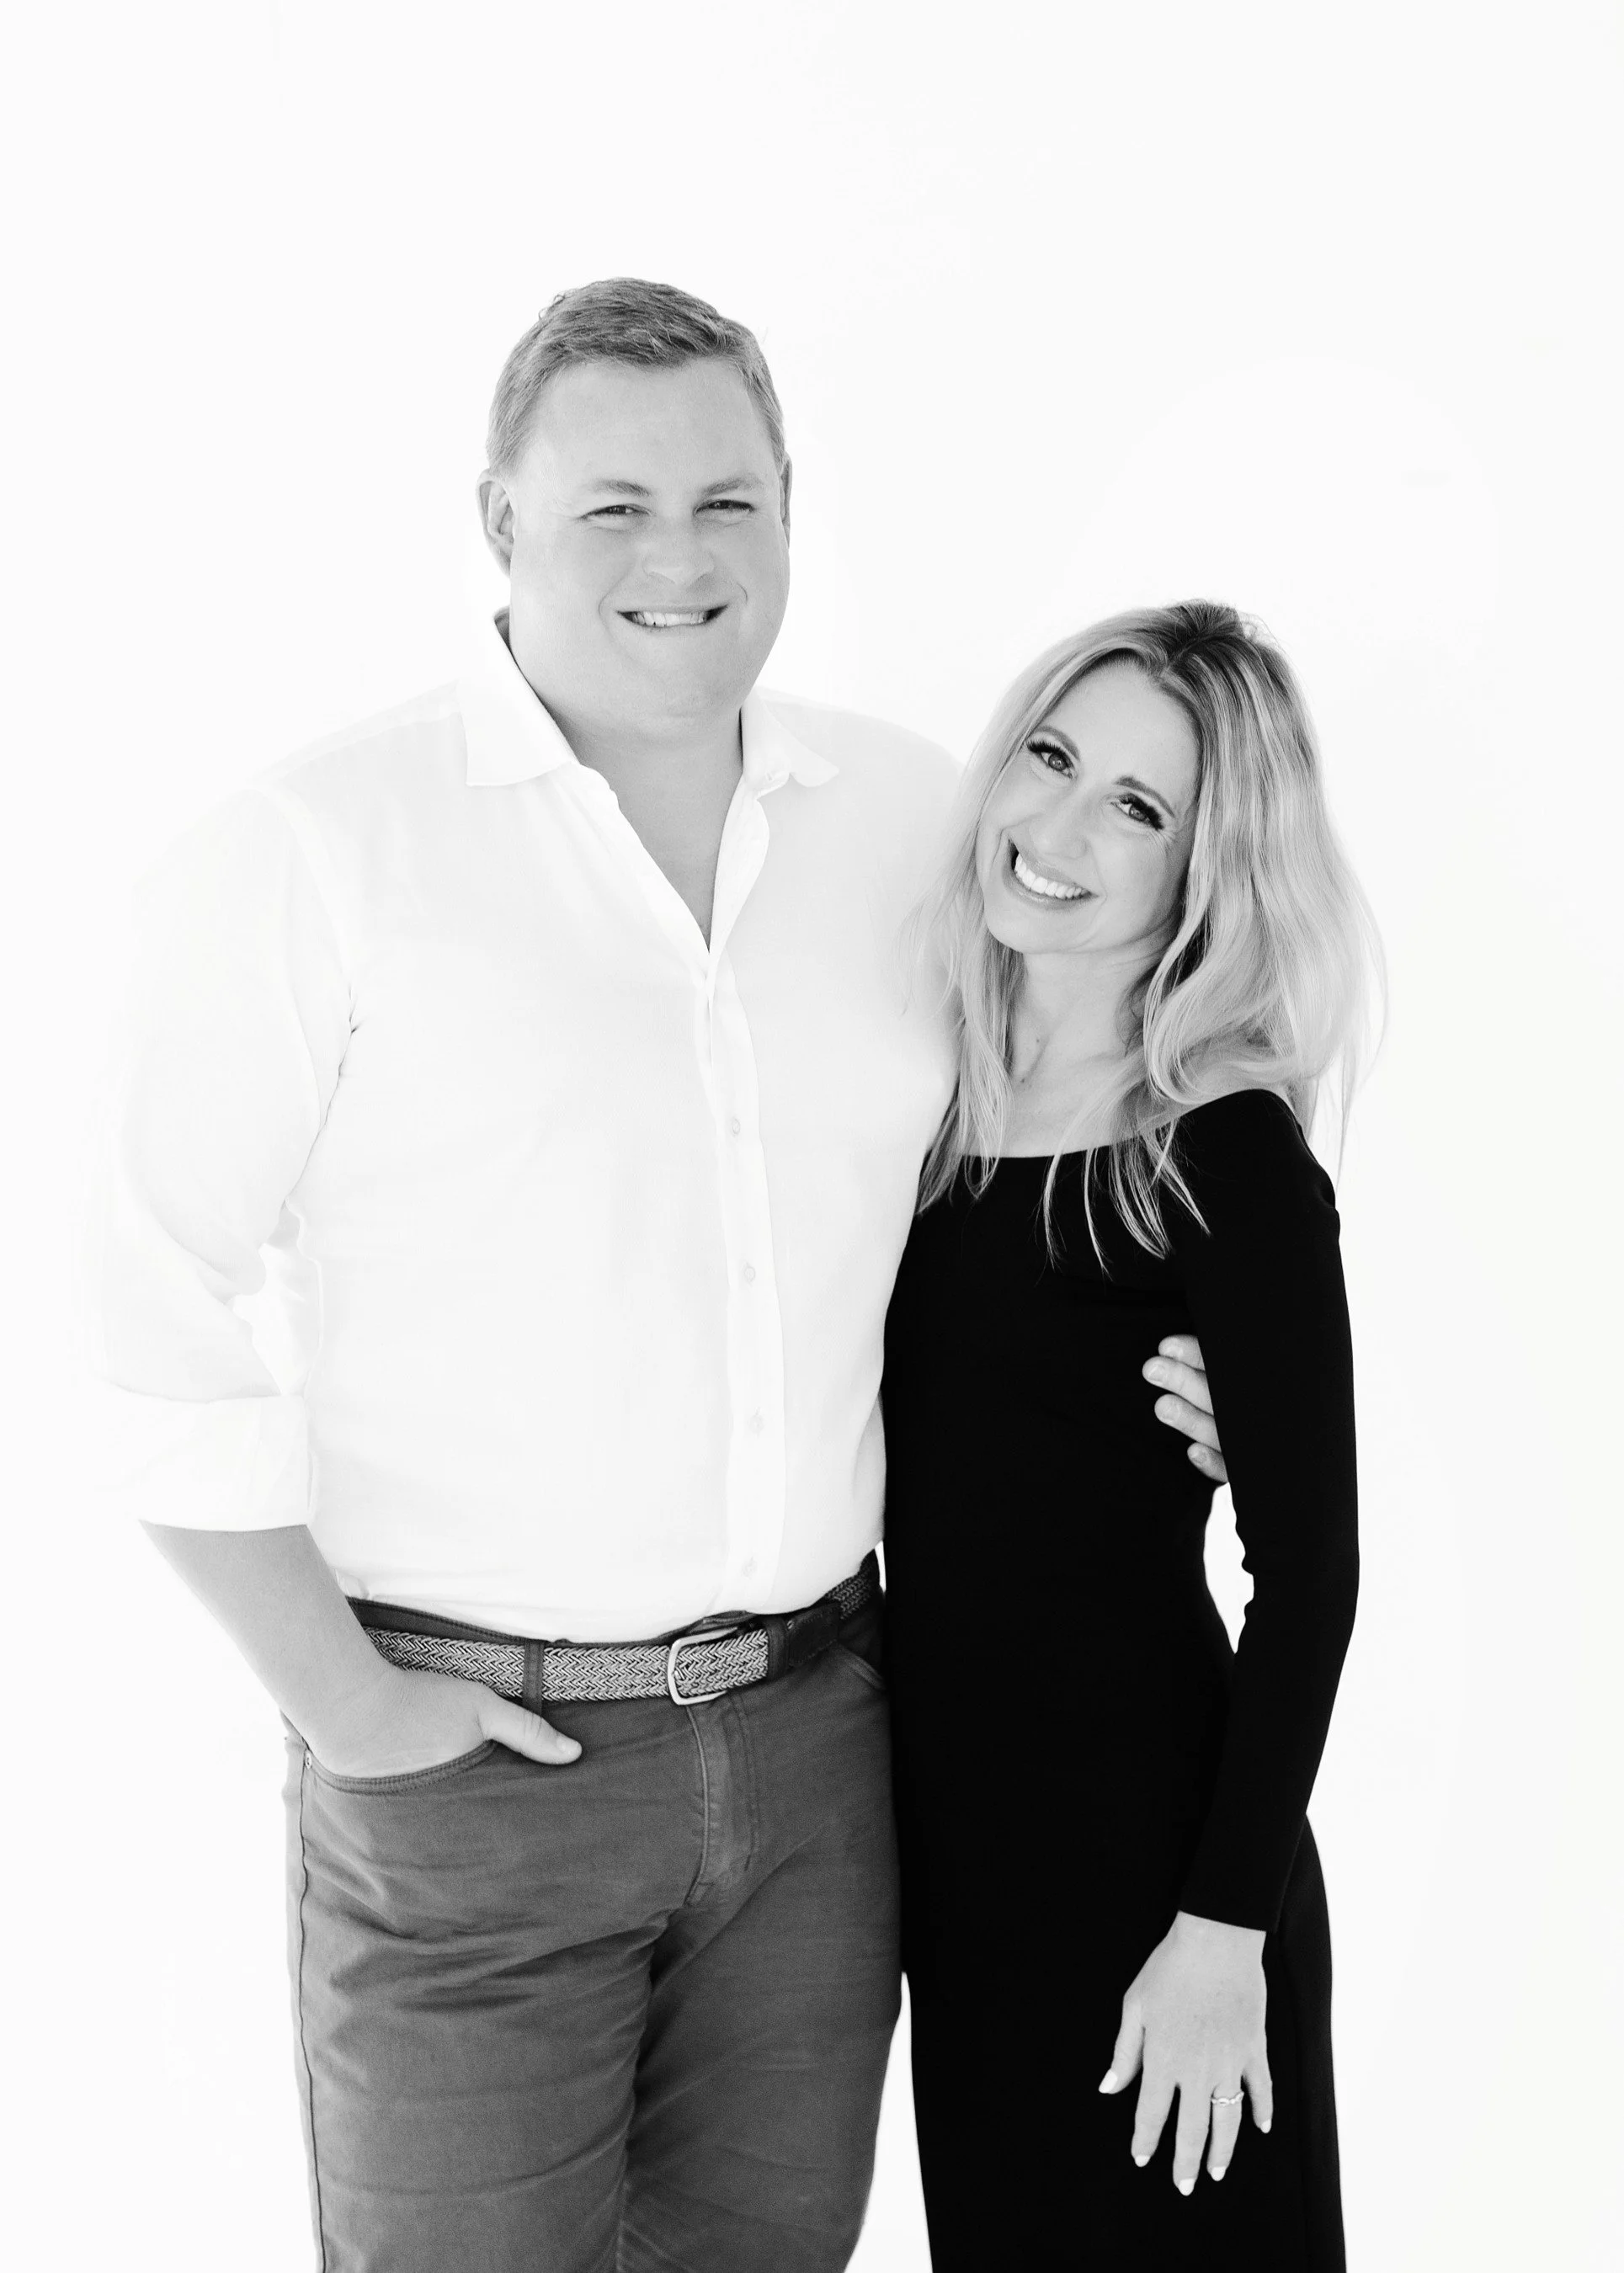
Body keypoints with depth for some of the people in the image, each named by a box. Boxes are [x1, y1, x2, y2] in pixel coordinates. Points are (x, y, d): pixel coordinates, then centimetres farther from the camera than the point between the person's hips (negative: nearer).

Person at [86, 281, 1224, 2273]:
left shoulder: (908, 816, 4)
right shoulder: (316, 849, -10)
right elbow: (163, 1327, -10)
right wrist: (339, 1703, -10)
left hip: (813, 1720, 4)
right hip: (470, 1753, -4)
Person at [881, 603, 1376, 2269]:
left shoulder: (1228, 1160, -16)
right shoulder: (941, 1109, 2)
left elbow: (1307, 1574, -15)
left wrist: (1225, 1930, -16)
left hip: (1143, 1821, -6)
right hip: (951, 1807, 6)